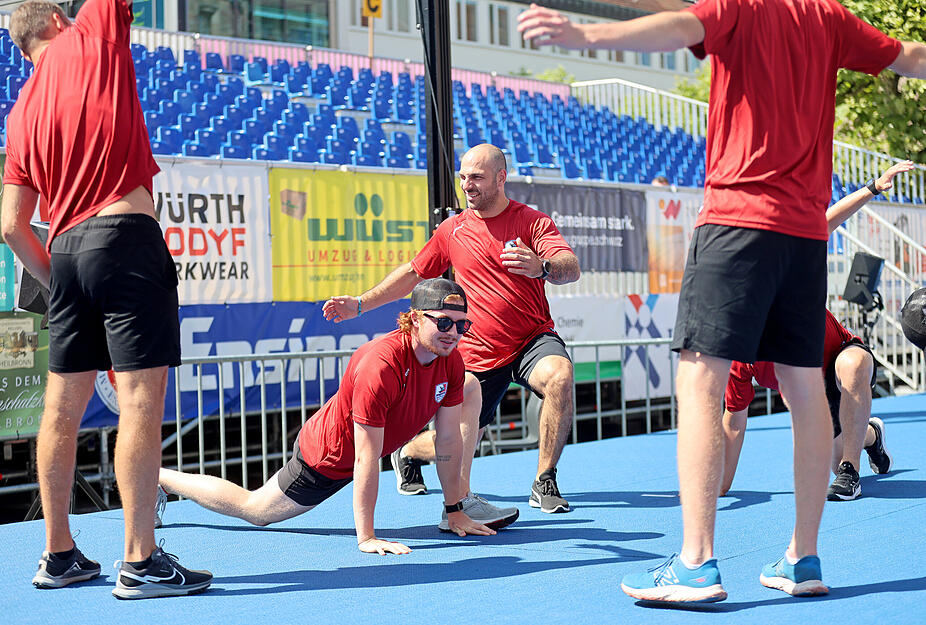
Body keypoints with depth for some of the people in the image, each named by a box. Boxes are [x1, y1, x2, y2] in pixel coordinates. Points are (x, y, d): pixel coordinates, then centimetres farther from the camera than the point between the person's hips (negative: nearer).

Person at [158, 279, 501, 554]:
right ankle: (158, 477, 28)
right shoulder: (380, 366, -40)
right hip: (325, 459, -6)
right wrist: (366, 537, -35)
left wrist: (454, 511, -4)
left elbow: (448, 440, -8)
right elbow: (366, 460, -37)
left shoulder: (451, 361, -18)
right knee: (252, 509, 11)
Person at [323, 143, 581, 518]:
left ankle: (544, 485, -20)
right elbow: (412, 273, 17)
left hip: (532, 339, -1)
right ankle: (408, 450, 40)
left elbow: (571, 268, -20)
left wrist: (541, 267, -43)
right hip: (477, 355, 1)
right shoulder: (452, 230, 5)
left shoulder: (533, 222, -5)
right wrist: (359, 304, 12)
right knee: (458, 445, 2)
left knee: (559, 375, -34)